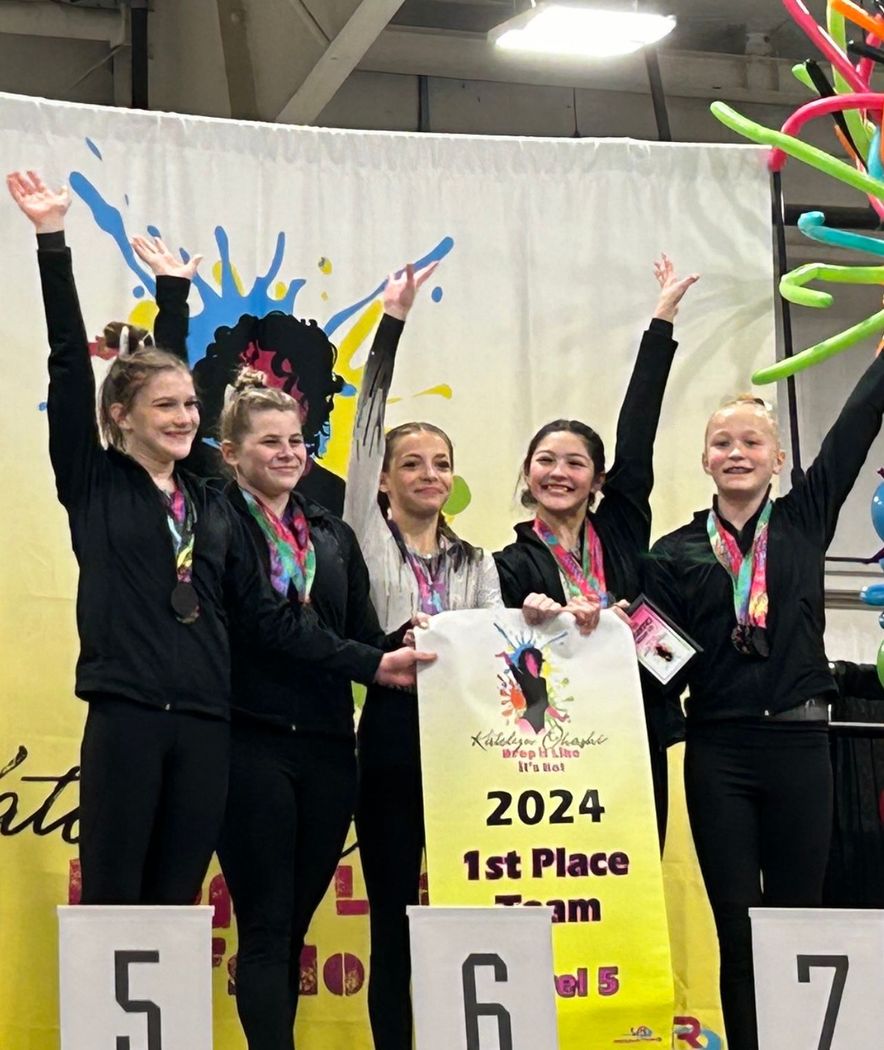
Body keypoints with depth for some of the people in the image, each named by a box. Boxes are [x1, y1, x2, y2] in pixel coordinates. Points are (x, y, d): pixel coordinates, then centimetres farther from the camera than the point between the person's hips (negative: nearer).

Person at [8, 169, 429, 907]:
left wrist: (368, 662, 8)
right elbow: (70, 364, -3)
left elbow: (265, 615, 14)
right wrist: (53, 239, -8)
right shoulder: (92, 484, 4)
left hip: (204, 728, 4)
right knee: (112, 906, -4)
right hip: (125, 719, -4)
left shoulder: (213, 507, 16)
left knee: (178, 910, 5)